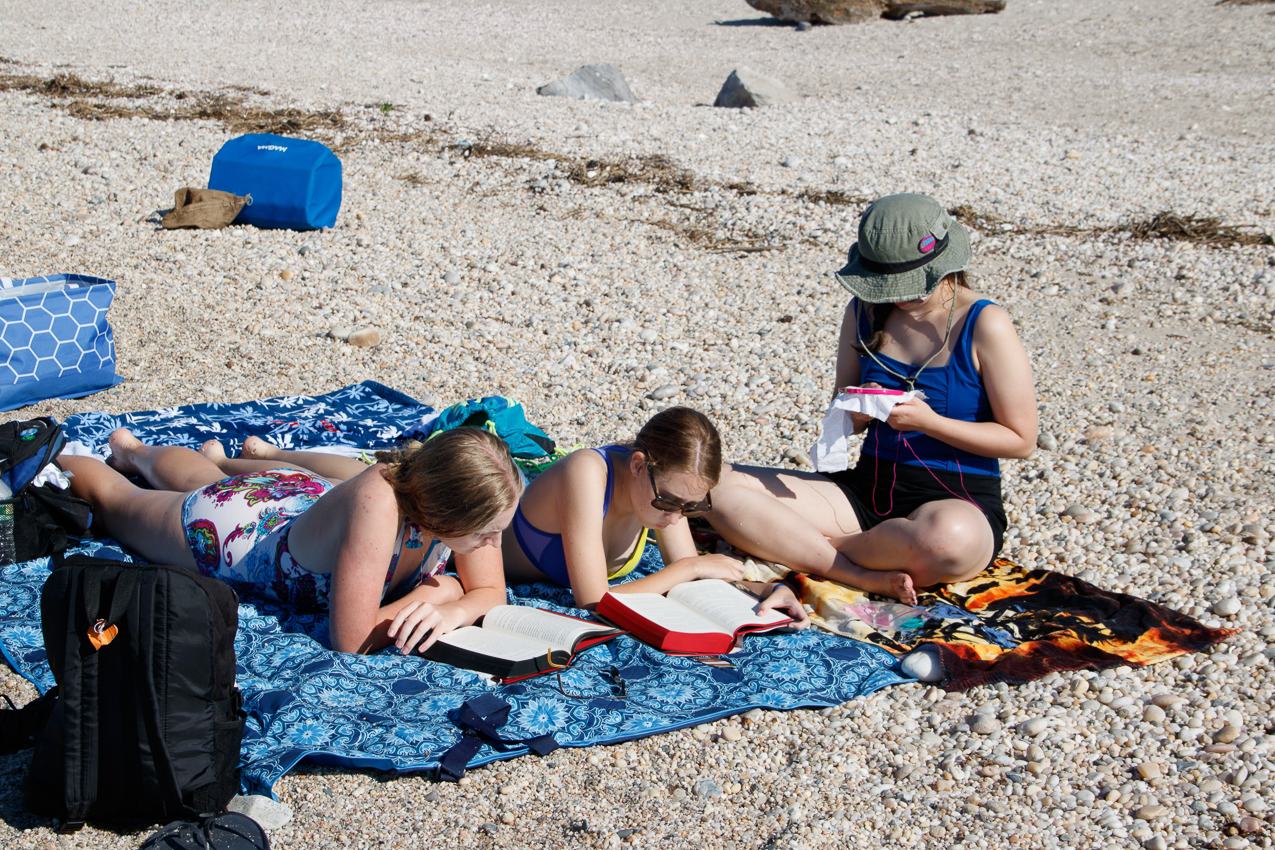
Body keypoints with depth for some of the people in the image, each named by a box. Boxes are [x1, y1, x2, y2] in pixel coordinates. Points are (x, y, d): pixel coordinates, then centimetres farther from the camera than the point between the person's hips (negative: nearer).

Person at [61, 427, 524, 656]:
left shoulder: (460, 497, -33)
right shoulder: (377, 502, -50)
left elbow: (491, 593, -21)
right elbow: (350, 641, -46)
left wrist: (453, 612, -42)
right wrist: (438, 590, -35)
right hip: (224, 527, -5)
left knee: (195, 478, 39)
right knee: (107, 494, 27)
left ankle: (135, 451, 68)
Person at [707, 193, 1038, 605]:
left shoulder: (985, 325, -10)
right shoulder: (865, 311, 4)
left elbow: (1021, 439, -8)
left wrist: (929, 421, -19)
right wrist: (855, 413, -13)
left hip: (960, 502, -5)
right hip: (867, 490, 5)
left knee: (949, 540, -45)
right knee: (720, 487, -15)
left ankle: (799, 549, -17)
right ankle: (868, 578, -24)